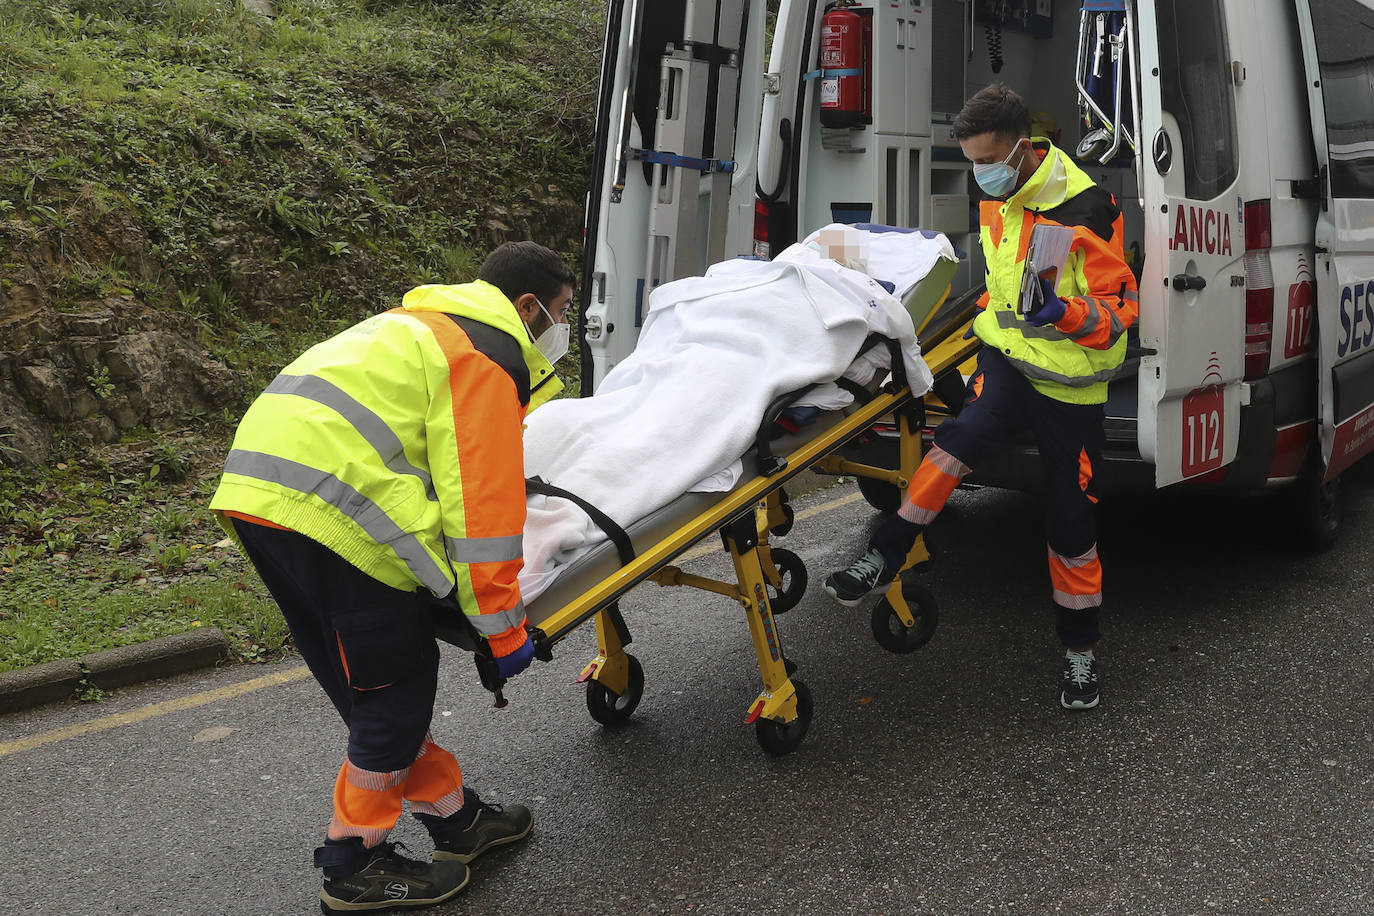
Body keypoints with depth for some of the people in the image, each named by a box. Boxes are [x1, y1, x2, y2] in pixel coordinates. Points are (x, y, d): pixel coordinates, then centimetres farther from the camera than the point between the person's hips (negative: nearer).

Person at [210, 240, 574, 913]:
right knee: (393, 690, 3)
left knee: (381, 684, 16)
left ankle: (456, 820, 27)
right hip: (331, 505, -10)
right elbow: (483, 504, -9)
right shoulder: (489, 356, -2)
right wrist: (504, 628, -4)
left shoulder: (427, 325, 29)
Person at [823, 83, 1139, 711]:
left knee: (1072, 526, 5)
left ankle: (1079, 651, 23)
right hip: (1008, 357, 4)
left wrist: (1063, 313, -34)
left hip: (1070, 383, -4)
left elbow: (1121, 304, -16)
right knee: (964, 434, -30)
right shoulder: (996, 200, 6)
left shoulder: (1084, 207, -17)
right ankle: (884, 559, -26)